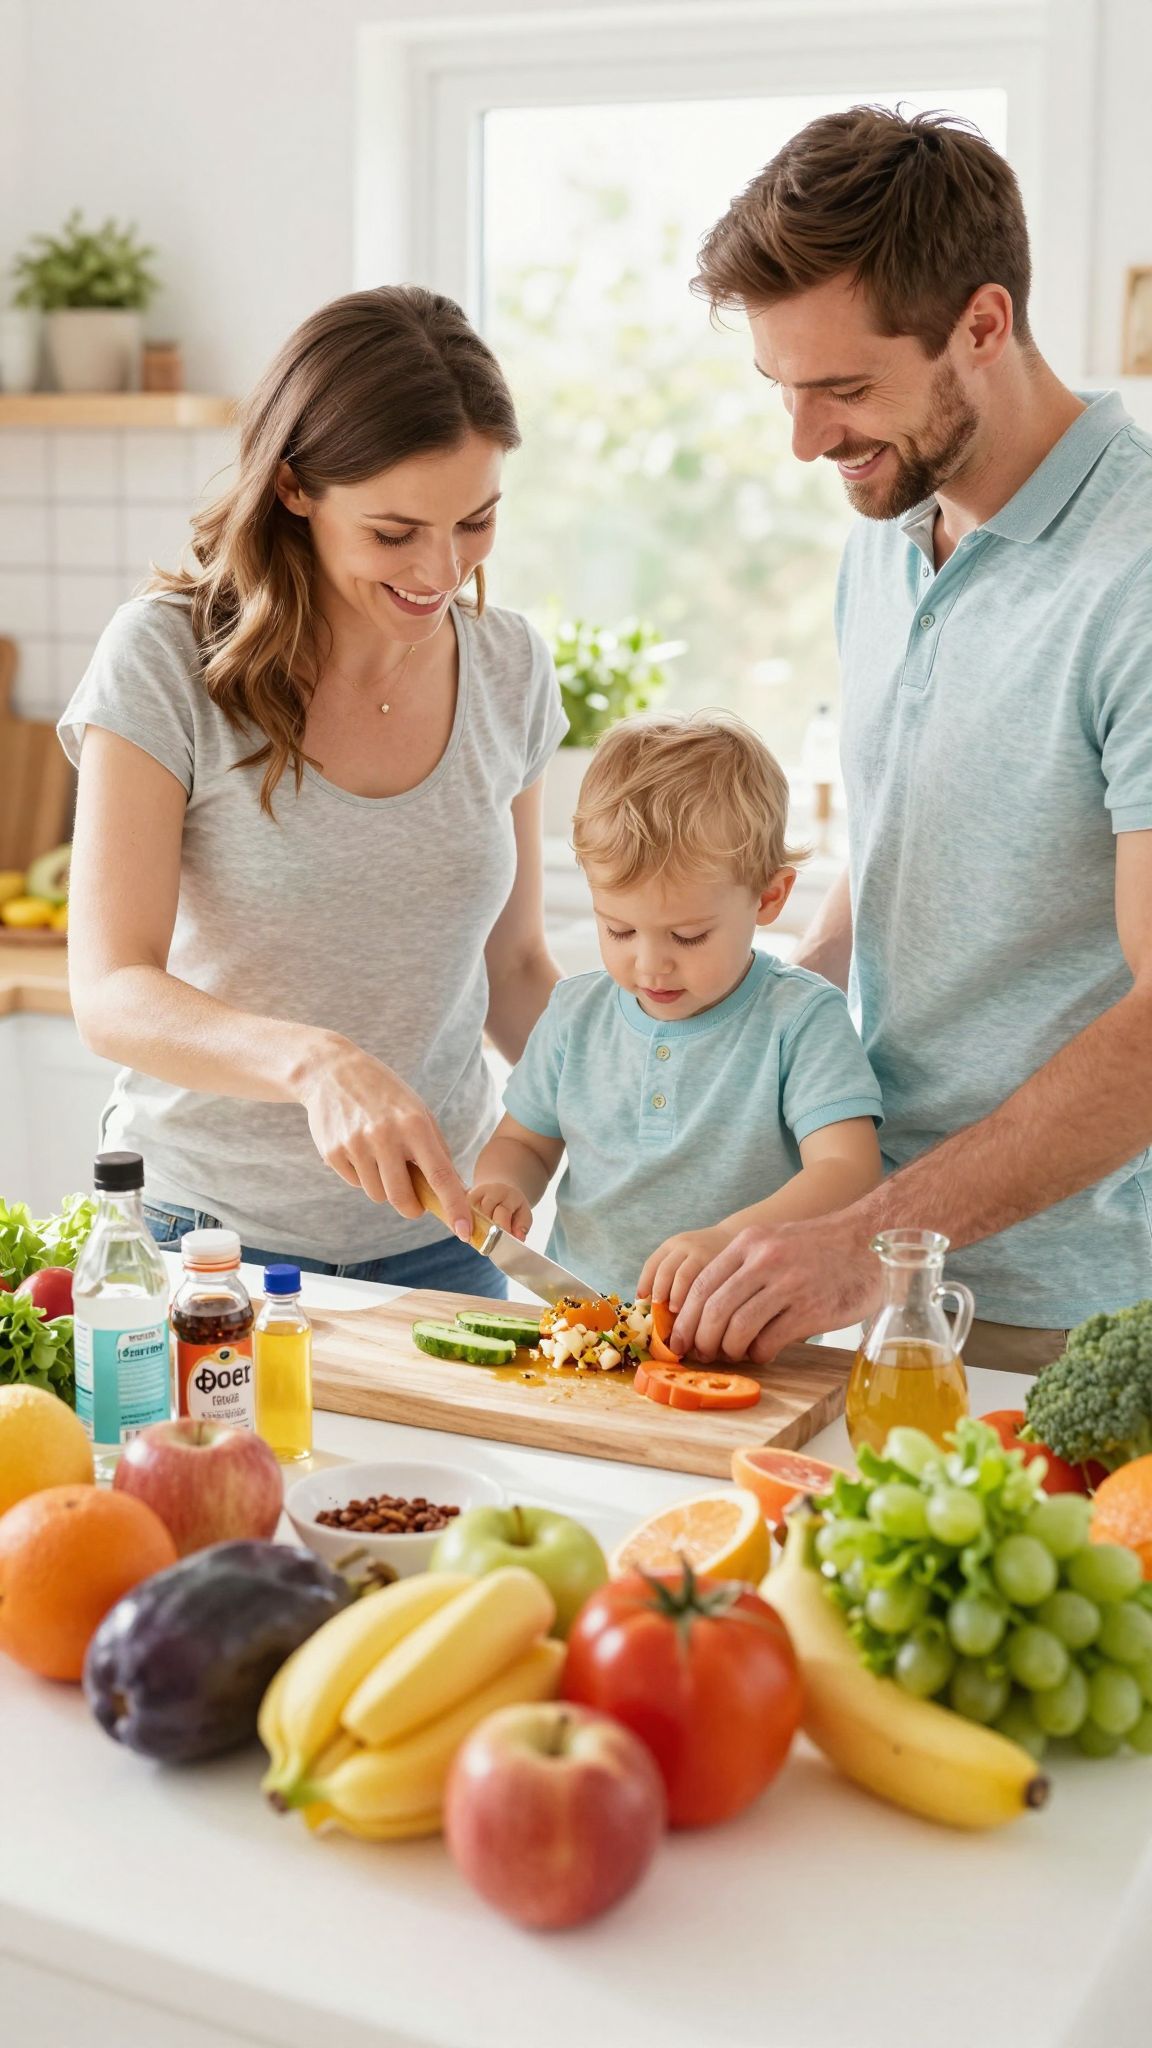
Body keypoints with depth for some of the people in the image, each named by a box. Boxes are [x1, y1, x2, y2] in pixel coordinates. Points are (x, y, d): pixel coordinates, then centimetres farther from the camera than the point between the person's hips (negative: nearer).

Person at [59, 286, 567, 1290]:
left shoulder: (510, 667, 1)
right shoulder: (169, 657, -14)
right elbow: (112, 994, -20)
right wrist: (317, 1061, -38)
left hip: (438, 1232, 4)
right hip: (206, 1232, -3)